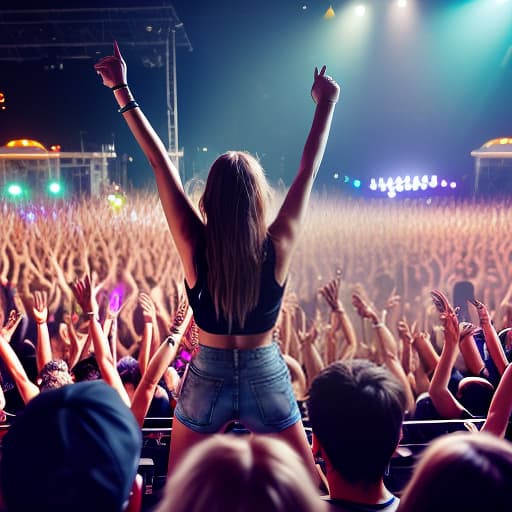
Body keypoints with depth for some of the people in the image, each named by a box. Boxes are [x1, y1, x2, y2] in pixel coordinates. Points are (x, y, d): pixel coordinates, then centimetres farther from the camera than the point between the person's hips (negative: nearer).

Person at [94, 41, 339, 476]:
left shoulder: (195, 245, -16)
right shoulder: (277, 246, -17)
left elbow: (161, 162, -11)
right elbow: (309, 169, -7)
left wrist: (122, 91, -2)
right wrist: (325, 102, 4)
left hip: (208, 377, 1)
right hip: (266, 375, 0)